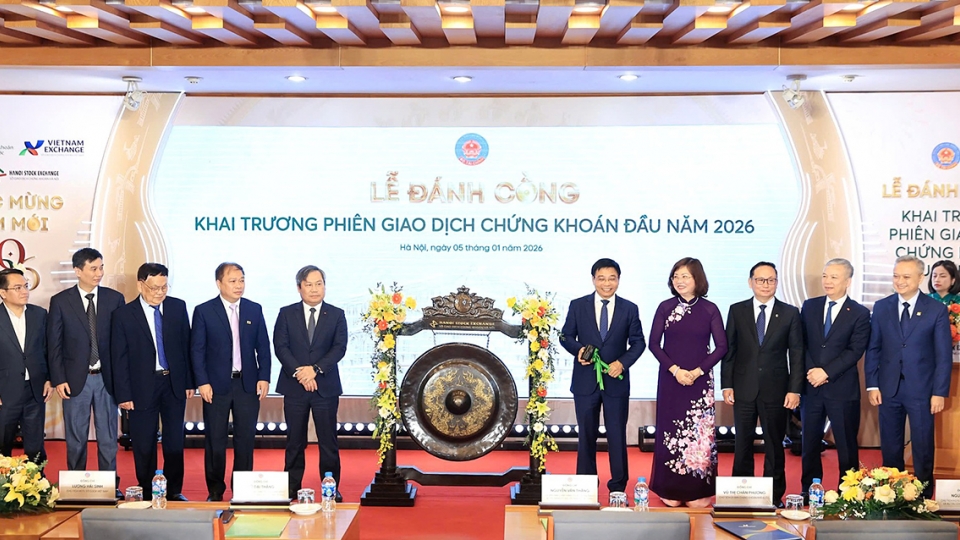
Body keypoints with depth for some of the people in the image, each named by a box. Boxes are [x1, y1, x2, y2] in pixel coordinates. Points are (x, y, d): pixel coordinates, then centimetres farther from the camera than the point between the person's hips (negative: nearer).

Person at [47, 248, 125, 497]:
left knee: (108, 436, 7)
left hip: (106, 378, 1)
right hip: (75, 379, -1)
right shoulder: (60, 301, -1)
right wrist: (58, 379, -6)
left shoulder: (115, 298, 2)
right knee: (76, 438, 8)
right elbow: (54, 344, 0)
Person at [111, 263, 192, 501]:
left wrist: (189, 382, 4)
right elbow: (119, 358, -4)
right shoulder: (124, 314, -6)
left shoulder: (178, 307, 1)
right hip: (143, 387, -2)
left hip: (174, 383, 2)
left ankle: (174, 491, 20)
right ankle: (146, 494, 18)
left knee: (175, 441, 8)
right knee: (144, 445, 6)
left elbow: (186, 345, 6)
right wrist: (124, 394, -7)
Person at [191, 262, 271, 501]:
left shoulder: (255, 310, 6)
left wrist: (264, 377, -1)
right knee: (215, 440, 5)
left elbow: (263, 346, 8)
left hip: (248, 384, 2)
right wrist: (202, 382, -9)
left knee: (246, 439, 6)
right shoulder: (204, 311, -2)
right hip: (217, 385, -2)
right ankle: (215, 490, 17)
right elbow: (197, 349, -3)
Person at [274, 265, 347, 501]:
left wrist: (315, 369, -16)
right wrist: (298, 373, -15)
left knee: (328, 440, 3)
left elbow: (339, 348, -4)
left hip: (326, 386, 0)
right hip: (294, 386, 1)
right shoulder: (286, 314, 5)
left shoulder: (336, 315, 5)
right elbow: (280, 346, -3)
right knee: (295, 441, 7)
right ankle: (292, 489, 14)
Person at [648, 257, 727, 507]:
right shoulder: (665, 307, 2)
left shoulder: (710, 309, -1)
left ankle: (697, 492, 9)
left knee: (699, 433, 0)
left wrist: (698, 371, -11)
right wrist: (675, 369, -11)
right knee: (670, 432, 3)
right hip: (670, 379, 1)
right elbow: (654, 343, 0)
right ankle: (671, 491, 12)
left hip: (700, 380, -1)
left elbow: (721, 346, -2)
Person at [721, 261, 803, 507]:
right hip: (744, 389, 1)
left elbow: (796, 354, 1)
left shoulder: (790, 313, 2)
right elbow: (728, 350, 4)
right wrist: (726, 385, -2)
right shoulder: (737, 311, 4)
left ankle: (775, 495, 17)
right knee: (742, 443, 8)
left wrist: (794, 389, -6)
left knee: (774, 444, 7)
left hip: (775, 391, -1)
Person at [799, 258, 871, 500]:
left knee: (846, 445, 4)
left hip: (843, 389, -3)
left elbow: (855, 351, -10)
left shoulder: (860, 314, -2)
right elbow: (801, 343, 5)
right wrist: (811, 370, -10)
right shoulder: (809, 307, 9)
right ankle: (808, 491, 19)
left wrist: (826, 371, -16)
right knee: (809, 443, 10)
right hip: (812, 387, 3)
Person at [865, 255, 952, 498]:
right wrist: (872, 385, -1)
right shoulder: (881, 307, 4)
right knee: (890, 447, 10)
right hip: (889, 388, 2)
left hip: (921, 390, -2)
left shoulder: (937, 310, -3)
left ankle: (923, 498, 18)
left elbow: (944, 356, -3)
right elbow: (873, 349, 5)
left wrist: (940, 392, -7)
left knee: (923, 448, 6)